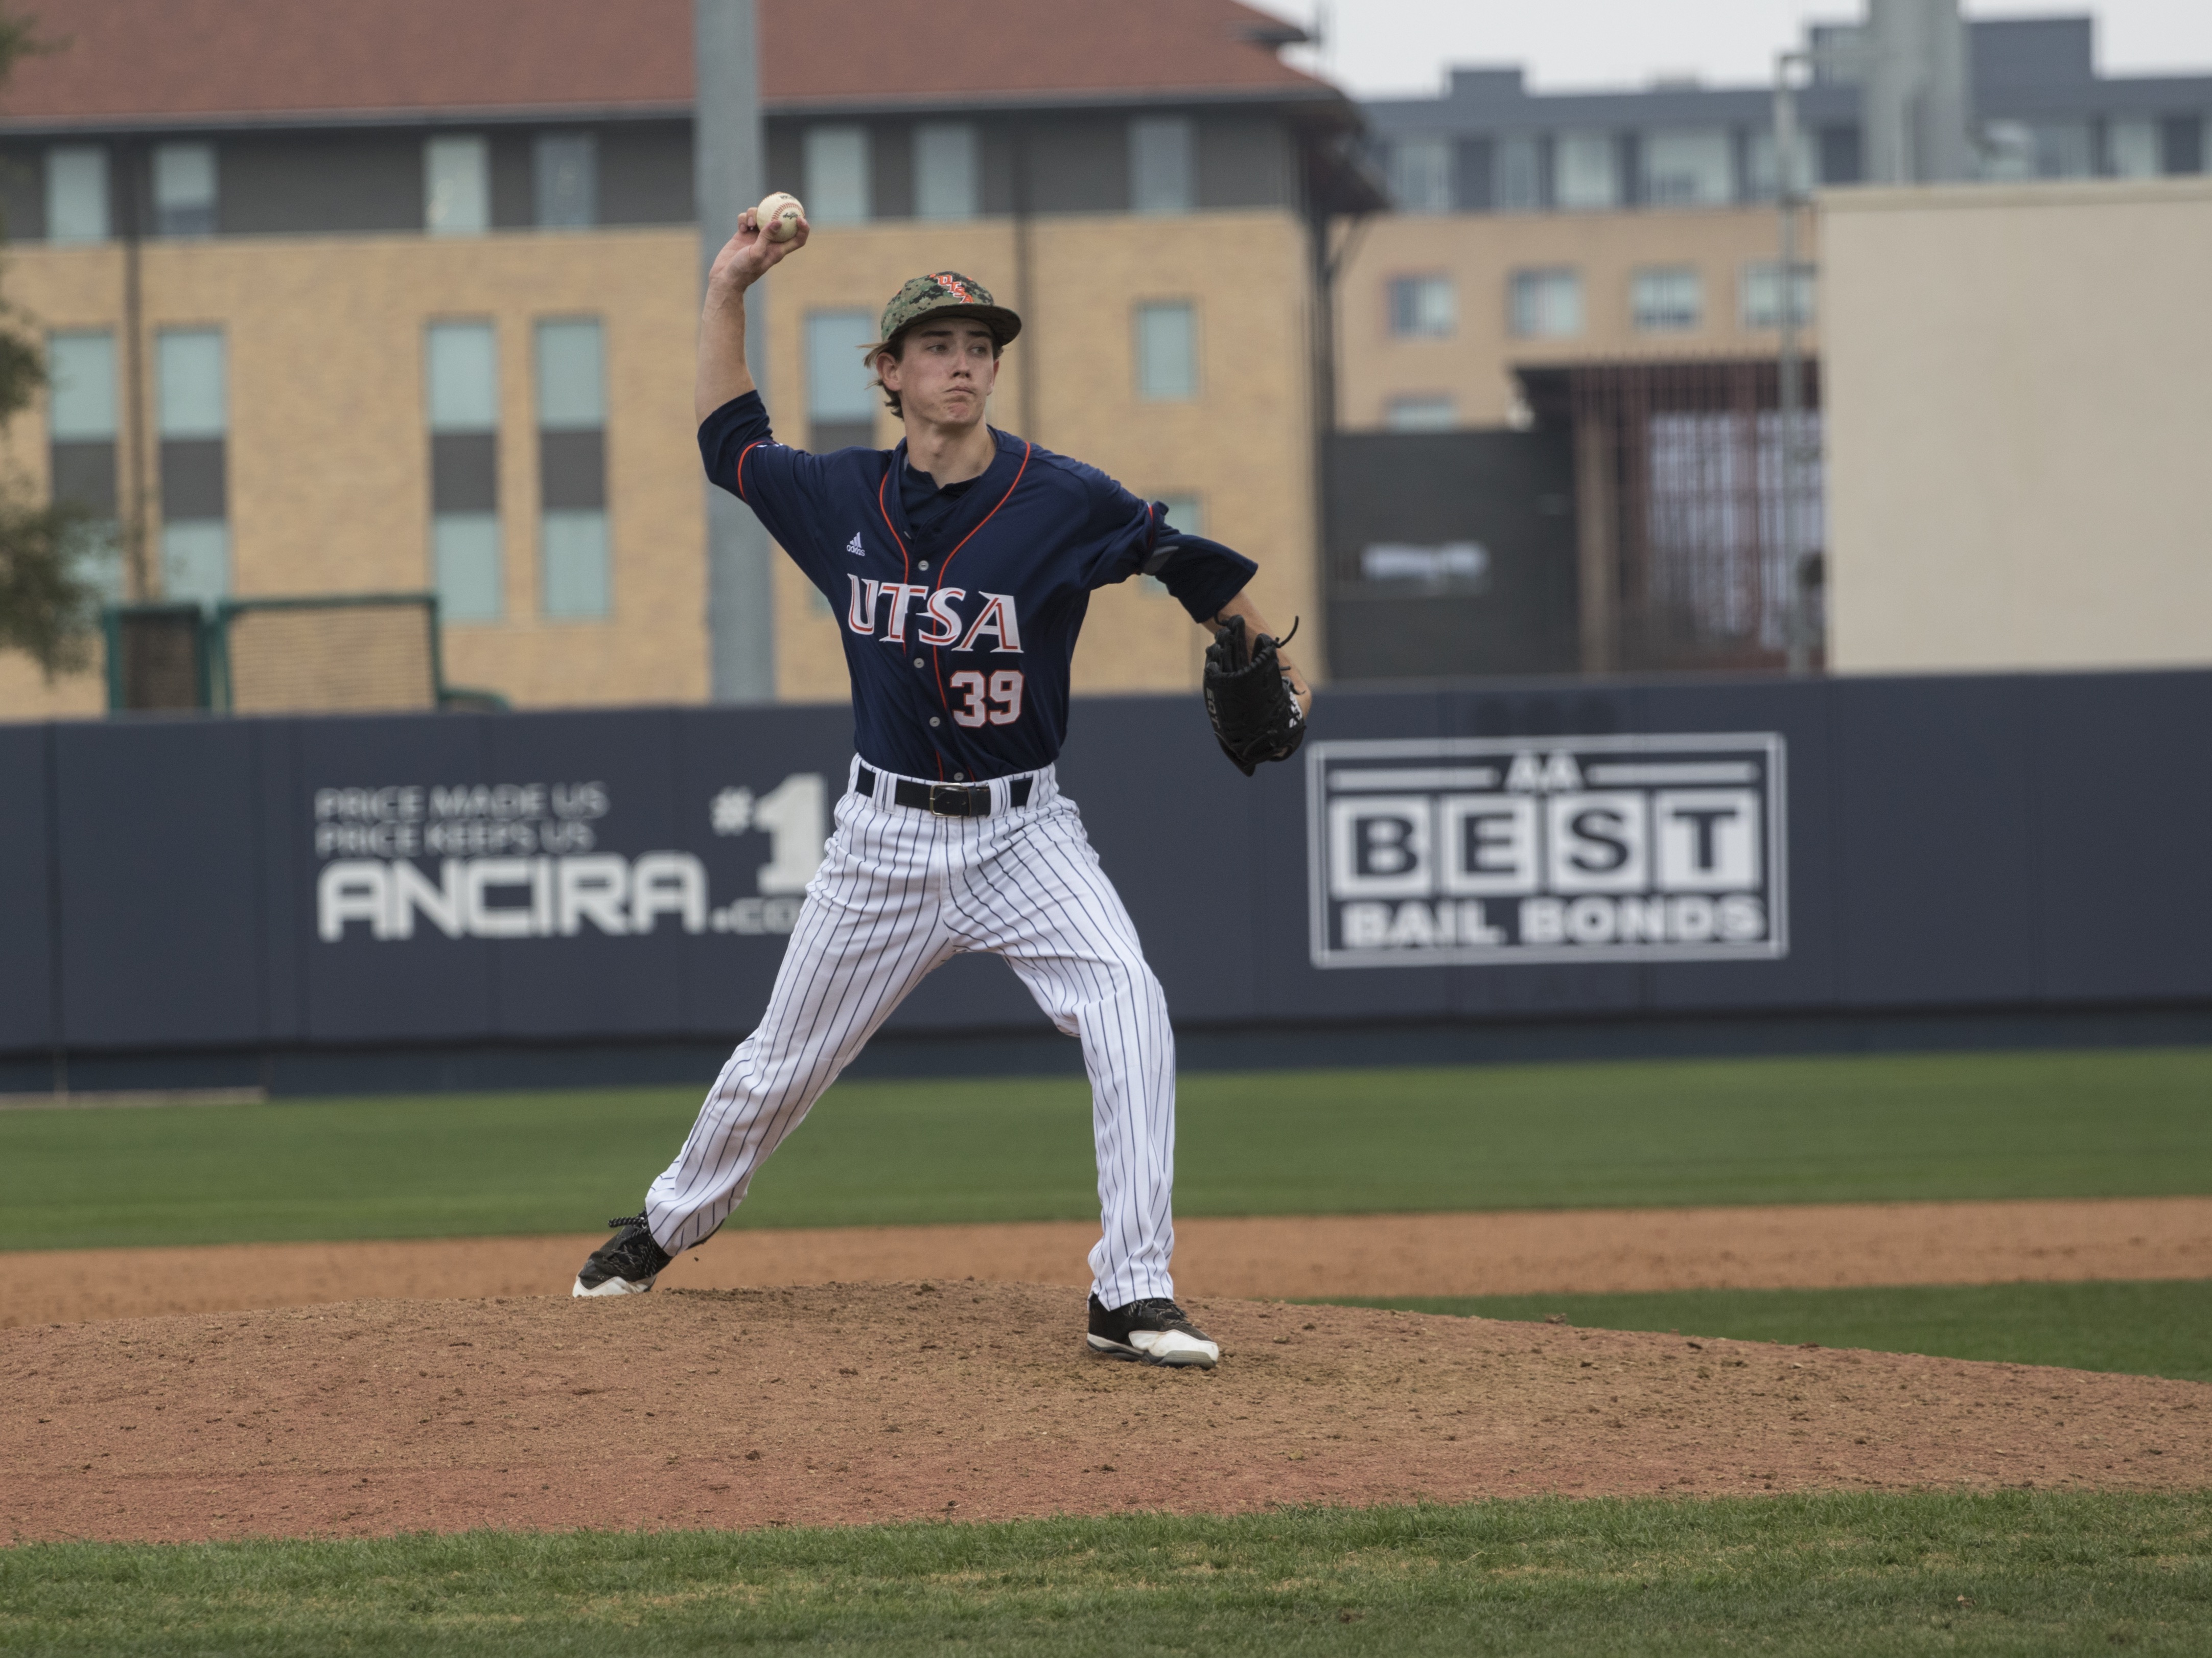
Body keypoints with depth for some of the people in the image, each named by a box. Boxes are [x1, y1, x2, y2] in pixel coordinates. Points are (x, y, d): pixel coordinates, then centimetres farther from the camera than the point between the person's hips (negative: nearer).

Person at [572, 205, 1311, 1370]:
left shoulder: (1064, 503, -11)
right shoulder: (844, 499, -1)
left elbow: (1190, 564, 3)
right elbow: (729, 446, 15)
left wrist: (1271, 673, 11)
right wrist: (727, 294, 8)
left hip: (1023, 831, -2)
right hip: (886, 836, 2)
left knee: (1127, 1006, -27)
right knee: (780, 1063, 14)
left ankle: (1132, 1297, -25)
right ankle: (670, 1223, 42)